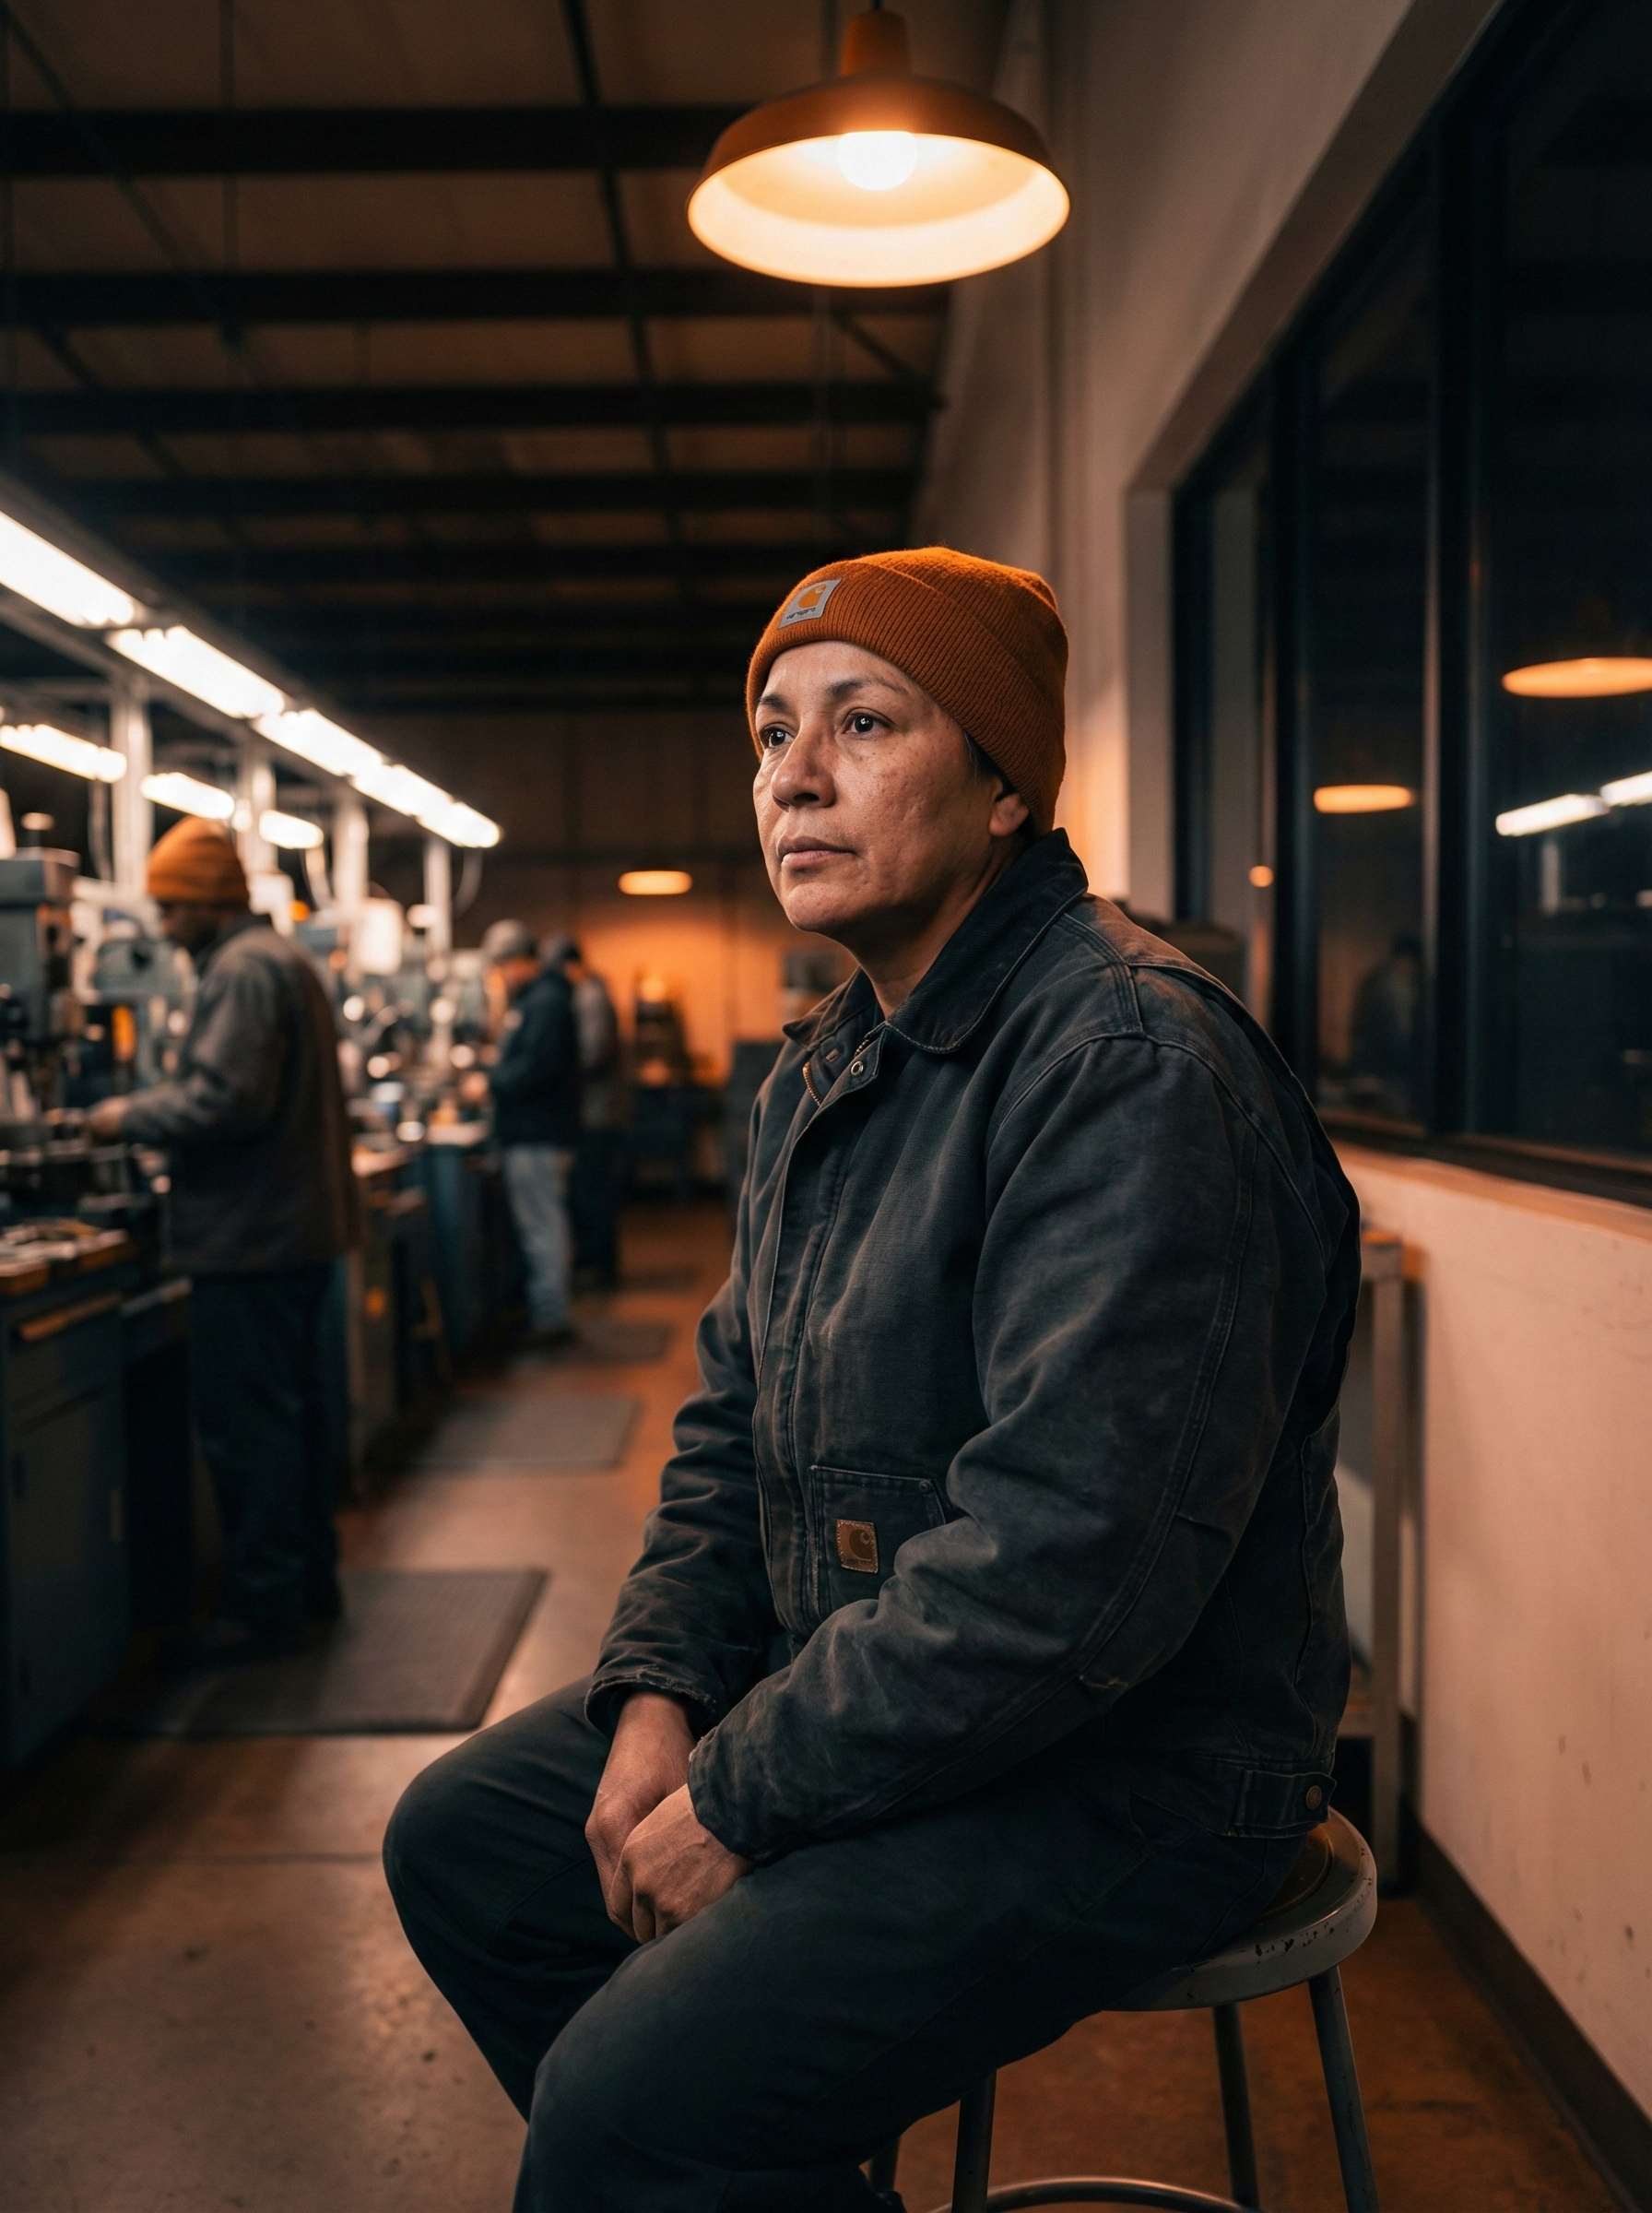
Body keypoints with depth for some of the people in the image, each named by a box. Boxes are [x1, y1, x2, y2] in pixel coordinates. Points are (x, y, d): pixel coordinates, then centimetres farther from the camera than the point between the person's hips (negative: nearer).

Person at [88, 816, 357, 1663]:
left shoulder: (243, 970, -15)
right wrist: (154, 1115, 16)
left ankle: (262, 1608, 3)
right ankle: (309, 1581, 27)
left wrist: (131, 1116, -10)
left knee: (247, 1427, -4)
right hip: (298, 1226, 11)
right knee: (296, 1408, 17)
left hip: (249, 1240, -11)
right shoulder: (281, 959, 18)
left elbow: (225, 1099, -24)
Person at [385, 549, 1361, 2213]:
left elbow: (1067, 1561, -29)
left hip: (1124, 1773, -9)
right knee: (460, 1839, 12)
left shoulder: (1131, 1059, -24)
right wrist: (660, 1690, -1)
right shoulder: (825, 1068, 9)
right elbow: (734, 1419, 14)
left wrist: (740, 1799, -19)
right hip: (851, 1693, 9)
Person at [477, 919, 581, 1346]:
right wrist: (493, 1077, 7)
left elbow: (536, 1068, -23)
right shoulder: (527, 999, 18)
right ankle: (546, 1313, 22)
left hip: (537, 1135, -11)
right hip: (525, 1133, 11)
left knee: (543, 1227, -6)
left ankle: (551, 1319, -1)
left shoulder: (546, 1001, -15)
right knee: (540, 1226, 14)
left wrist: (491, 1082, -13)